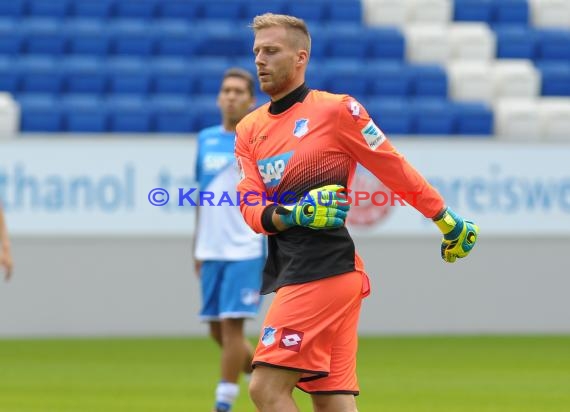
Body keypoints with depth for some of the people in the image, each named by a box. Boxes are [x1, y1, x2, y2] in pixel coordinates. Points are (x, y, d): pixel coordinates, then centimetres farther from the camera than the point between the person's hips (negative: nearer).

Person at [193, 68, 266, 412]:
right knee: (218, 330, 7)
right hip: (211, 251, 6)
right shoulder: (206, 139, 10)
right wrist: (198, 246, 17)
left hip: (246, 251, -6)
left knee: (232, 324, -10)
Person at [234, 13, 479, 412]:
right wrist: (294, 214, -15)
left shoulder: (336, 110, -3)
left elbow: (396, 170, 2)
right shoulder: (250, 129, 16)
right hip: (289, 272, 7)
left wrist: (448, 221, 8)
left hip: (325, 270, -7)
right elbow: (251, 207, 6)